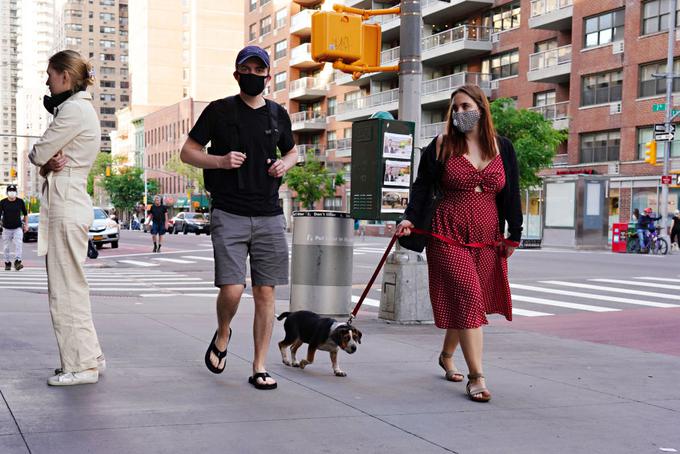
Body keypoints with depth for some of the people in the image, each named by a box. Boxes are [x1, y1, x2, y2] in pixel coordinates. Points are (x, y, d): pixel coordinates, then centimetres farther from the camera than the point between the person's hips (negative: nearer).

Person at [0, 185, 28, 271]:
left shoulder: (20, 201, 1)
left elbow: (25, 214, 12)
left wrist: (26, 225, 8)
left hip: (18, 228, 0)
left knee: (19, 244, -18)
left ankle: (17, 261, -21)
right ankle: (7, 263, 20)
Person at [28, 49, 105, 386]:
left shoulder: (74, 110, -13)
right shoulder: (82, 108, 19)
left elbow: (38, 154, -13)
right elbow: (43, 159, 16)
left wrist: (45, 159, 9)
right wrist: (50, 161, -6)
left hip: (66, 206, -10)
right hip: (70, 203, 10)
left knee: (66, 289, -4)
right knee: (70, 287, 14)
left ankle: (81, 364, 2)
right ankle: (89, 357, 21)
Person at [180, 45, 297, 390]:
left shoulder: (278, 115, 12)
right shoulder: (219, 111, 2)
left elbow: (292, 151, 28)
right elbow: (187, 152, 5)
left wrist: (285, 164, 4)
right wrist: (220, 161, -13)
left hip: (269, 216, 3)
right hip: (229, 215, -3)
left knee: (265, 292, 2)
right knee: (232, 289, -13)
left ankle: (259, 368, 12)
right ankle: (222, 334, 20)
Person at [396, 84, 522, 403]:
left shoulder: (503, 148, 11)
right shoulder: (441, 147, 5)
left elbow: (511, 194, 12)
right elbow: (422, 186, 6)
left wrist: (514, 234, 9)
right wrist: (410, 218, -8)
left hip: (488, 239, 3)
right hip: (448, 235, -3)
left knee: (462, 303, 7)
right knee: (467, 300, -12)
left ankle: (446, 356, 34)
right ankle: (476, 377, -10)